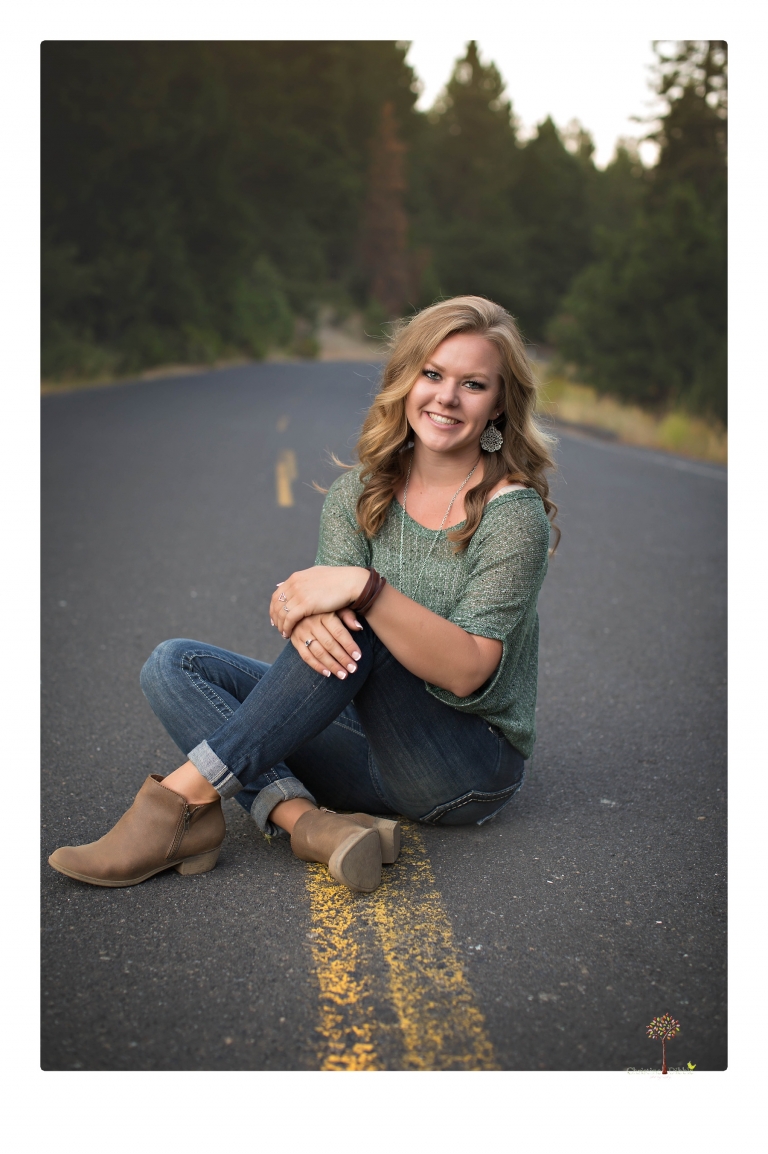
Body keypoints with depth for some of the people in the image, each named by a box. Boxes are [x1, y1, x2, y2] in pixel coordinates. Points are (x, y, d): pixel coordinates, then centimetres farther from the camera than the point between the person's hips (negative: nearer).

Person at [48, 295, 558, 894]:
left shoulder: (514, 514, -13)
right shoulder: (361, 491, 3)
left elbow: (467, 673, -22)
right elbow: (331, 595, -11)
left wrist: (365, 589, -35)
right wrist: (301, 607, -35)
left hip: (473, 769, -5)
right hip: (378, 746, 6)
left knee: (360, 627, -32)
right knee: (174, 664, -7)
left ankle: (185, 798, -27)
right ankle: (305, 819, -31)